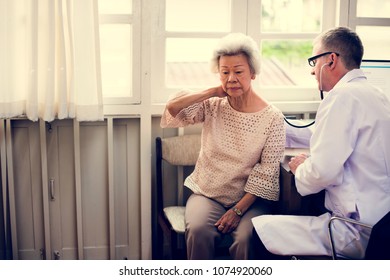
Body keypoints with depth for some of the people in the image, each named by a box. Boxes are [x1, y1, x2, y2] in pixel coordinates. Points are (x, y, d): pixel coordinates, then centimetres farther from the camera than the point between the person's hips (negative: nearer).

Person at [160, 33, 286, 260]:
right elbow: (172, 109, -9)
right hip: (207, 194, 2)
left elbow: (267, 172, -8)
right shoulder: (212, 106, 3)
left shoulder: (273, 117, -4)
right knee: (198, 230, -29)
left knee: (247, 237, -31)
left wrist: (239, 210, -15)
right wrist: (212, 92, -10)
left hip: (250, 199, -1)